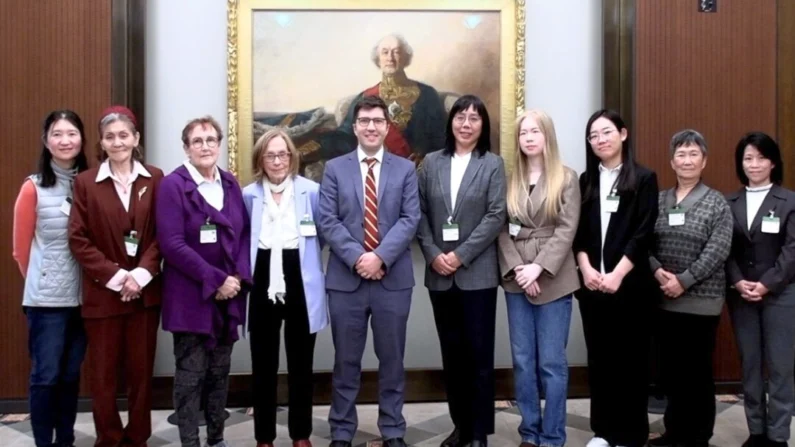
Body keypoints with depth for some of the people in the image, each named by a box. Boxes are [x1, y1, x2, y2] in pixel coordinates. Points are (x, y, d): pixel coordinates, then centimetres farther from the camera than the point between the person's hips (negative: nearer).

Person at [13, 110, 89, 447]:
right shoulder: (33, 188, -6)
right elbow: (21, 248, 2)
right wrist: (41, 280, 10)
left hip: (82, 296, 3)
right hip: (47, 298, -3)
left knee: (71, 374, 13)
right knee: (45, 375, 1)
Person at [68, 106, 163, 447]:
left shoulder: (154, 179, 4)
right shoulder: (85, 182, 1)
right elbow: (78, 239, -3)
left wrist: (141, 273, -13)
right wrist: (115, 276, -12)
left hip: (145, 291, 1)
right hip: (102, 294, -1)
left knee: (141, 371, 8)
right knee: (103, 374, 5)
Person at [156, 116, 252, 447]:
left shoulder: (230, 184, 10)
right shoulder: (173, 185, -8)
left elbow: (244, 234, 9)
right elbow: (172, 244, -15)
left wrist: (239, 277, -7)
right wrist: (216, 280, -17)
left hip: (229, 295, 5)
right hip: (191, 296, -5)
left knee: (220, 372, 13)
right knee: (190, 375, 1)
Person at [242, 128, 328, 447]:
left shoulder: (311, 191, -2)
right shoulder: (249, 195, 3)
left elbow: (322, 235, 7)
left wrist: (304, 256, 3)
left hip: (301, 284, -1)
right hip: (263, 283, 1)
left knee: (301, 364, 9)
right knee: (263, 365, 6)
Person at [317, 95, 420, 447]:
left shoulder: (405, 169, 8)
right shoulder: (335, 168, 7)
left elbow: (410, 219, -3)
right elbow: (327, 221, -2)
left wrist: (380, 256, -16)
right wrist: (356, 257, -15)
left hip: (393, 278, 0)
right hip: (346, 278, 0)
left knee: (391, 358, 8)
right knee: (346, 360, 7)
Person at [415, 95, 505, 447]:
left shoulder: (493, 164, 1)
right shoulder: (431, 163, 8)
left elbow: (496, 216, -7)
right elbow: (421, 213, 6)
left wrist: (461, 255, -13)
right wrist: (433, 255, -8)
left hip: (477, 273, -3)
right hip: (439, 273, 3)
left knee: (479, 353, 1)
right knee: (452, 352, 10)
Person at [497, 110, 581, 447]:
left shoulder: (566, 178, 2)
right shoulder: (510, 180, 8)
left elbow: (567, 229, -6)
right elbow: (502, 230, 4)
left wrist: (539, 267, -15)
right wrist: (516, 268, -10)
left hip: (553, 279, -3)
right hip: (515, 280, 3)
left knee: (551, 362, 1)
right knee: (523, 360, 8)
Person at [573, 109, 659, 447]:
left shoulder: (643, 179, 0)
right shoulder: (586, 181, 11)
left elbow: (643, 233, -7)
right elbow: (578, 232, 6)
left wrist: (617, 274, -15)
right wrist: (586, 269, -10)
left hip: (630, 284, -3)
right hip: (592, 284, 4)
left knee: (630, 359, 2)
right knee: (599, 358, 9)